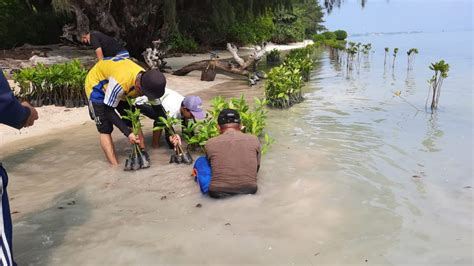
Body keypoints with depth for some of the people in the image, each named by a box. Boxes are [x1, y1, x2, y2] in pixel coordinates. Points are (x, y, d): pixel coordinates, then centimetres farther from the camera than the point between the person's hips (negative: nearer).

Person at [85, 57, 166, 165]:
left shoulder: (147, 80, -22)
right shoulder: (120, 83, -44)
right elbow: (108, 110, -31)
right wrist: (128, 133, -33)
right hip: (96, 86, -6)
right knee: (105, 130, -11)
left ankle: (144, 155, 2)